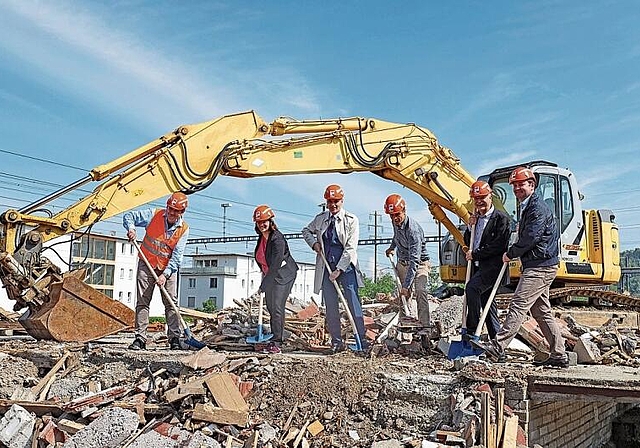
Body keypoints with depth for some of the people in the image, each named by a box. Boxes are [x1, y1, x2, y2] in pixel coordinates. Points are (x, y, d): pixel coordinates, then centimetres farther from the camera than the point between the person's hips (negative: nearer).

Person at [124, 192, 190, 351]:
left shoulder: (184, 229, -9)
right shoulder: (154, 215, -10)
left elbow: (177, 256, -13)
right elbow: (128, 216, -3)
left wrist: (165, 274, -22)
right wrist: (131, 228, -25)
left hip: (168, 268, 0)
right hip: (146, 265, 0)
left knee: (171, 303, -3)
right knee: (142, 302, -2)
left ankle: (175, 338, 0)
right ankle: (140, 338, 1)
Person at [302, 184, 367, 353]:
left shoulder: (351, 220, -5)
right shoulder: (320, 219, 8)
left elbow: (350, 248, -11)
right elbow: (306, 231, 26)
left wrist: (339, 269, -16)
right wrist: (313, 243, 5)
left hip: (346, 266, -4)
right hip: (326, 267, 4)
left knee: (353, 304, -6)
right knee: (331, 307, 5)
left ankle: (361, 341, 0)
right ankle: (337, 342, 14)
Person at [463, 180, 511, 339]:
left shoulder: (501, 218, -8)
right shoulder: (476, 217, 15)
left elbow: (499, 245, -17)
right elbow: (468, 242, 19)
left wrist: (475, 254, -14)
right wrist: (470, 227, 1)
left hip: (493, 265, -8)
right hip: (478, 266, 8)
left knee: (472, 287, -27)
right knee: (486, 300, 13)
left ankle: (472, 330, -20)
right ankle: (496, 337, 25)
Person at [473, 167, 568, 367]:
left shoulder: (538, 208, -13)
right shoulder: (527, 208, 20)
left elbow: (530, 238, -19)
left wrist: (510, 254, -7)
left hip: (540, 267, -11)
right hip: (536, 266, 11)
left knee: (518, 306, -14)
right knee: (542, 311, 12)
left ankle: (497, 347, -16)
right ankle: (559, 355, 17)